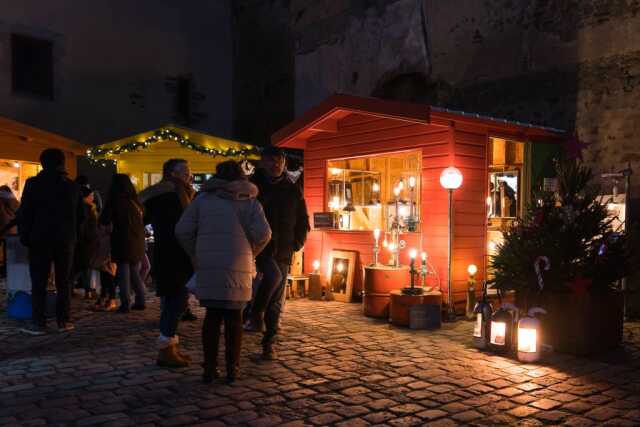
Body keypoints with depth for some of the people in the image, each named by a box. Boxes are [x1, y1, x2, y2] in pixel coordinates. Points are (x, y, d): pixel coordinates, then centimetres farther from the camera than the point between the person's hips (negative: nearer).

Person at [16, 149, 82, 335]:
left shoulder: (34, 184, -5)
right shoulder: (72, 186, 6)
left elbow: (25, 213, -5)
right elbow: (79, 215, 10)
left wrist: (24, 236, 2)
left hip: (40, 240, -3)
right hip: (66, 241, 3)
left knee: (39, 283, 1)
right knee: (64, 282, 7)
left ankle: (38, 323, 0)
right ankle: (64, 321, 6)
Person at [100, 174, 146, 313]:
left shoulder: (115, 200, -10)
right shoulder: (134, 200, 5)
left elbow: (104, 221, -5)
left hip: (122, 240, -5)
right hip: (137, 241, 5)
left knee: (123, 273, 0)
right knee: (135, 273, 15)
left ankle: (126, 303, -2)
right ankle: (140, 301, 15)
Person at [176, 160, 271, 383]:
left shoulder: (203, 199, 9)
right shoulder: (250, 201, 6)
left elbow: (182, 230, 2)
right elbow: (263, 233, -8)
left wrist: (195, 255, 13)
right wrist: (249, 254, 7)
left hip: (208, 266, 1)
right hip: (238, 267, -1)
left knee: (212, 315, 9)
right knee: (234, 316, 9)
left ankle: (210, 368, 11)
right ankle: (232, 368, 13)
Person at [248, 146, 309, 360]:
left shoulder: (293, 191, 9)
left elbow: (303, 221, 16)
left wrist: (296, 244, 3)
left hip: (282, 252, 3)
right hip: (258, 248, -3)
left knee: (276, 302, 5)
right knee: (273, 275, -32)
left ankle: (269, 344, 16)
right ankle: (256, 311, -6)